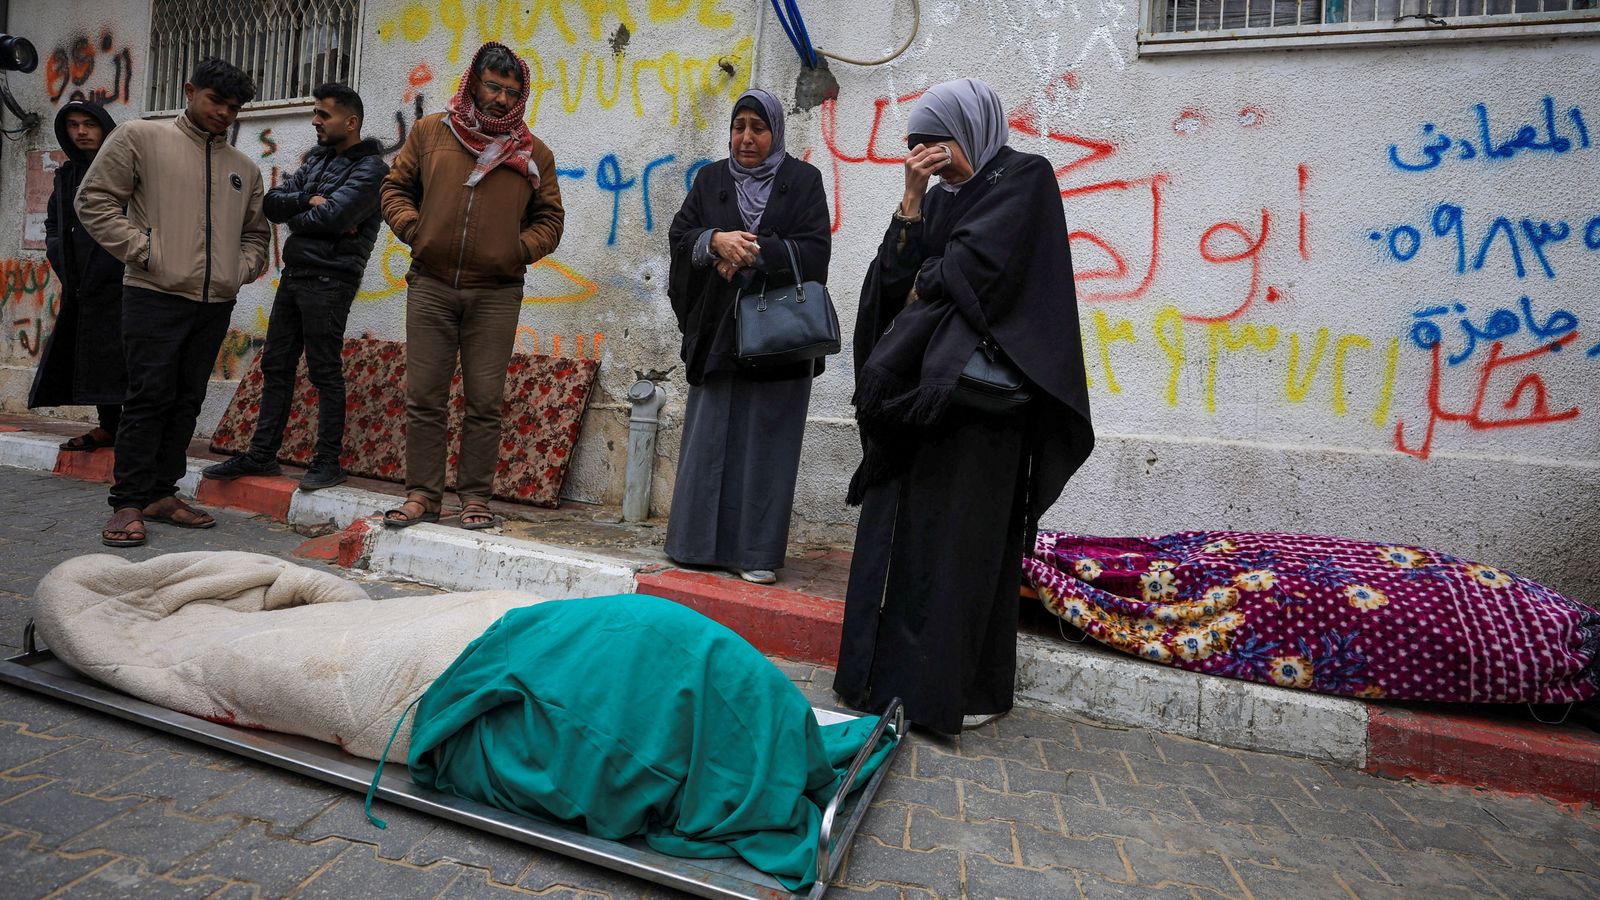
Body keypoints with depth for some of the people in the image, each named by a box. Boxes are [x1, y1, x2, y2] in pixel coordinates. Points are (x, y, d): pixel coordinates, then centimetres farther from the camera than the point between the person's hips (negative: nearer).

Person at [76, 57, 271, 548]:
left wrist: (241, 269, 6)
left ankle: (161, 494, 17)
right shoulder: (141, 138, 4)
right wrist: (143, 250, -8)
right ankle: (128, 503, 1)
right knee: (149, 398, -7)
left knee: (187, 402, 7)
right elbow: (95, 200, 0)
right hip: (155, 296, -4)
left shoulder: (245, 168, 17)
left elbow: (256, 233, 24)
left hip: (215, 304, 5)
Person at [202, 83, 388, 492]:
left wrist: (294, 215, -1)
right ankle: (262, 454, 18)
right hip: (294, 272, 9)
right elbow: (272, 202, 9)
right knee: (276, 365, 10)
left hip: (329, 280, -8)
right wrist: (308, 201, -9)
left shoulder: (370, 168, -8)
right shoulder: (316, 159, 19)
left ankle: (328, 462, 5)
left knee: (325, 373, -4)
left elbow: (332, 217, -20)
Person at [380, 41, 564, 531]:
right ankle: (423, 494, 13)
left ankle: (475, 497, 11)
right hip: (430, 285, 1)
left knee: (485, 403, 1)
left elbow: (549, 219, 12)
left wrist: (520, 248, -4)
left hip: (496, 293, -1)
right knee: (423, 398, 3)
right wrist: (413, 229, -2)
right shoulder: (430, 131, 9)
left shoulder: (534, 153, 8)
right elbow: (395, 188, 16)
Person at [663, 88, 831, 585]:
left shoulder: (803, 180, 7)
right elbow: (679, 235, 5)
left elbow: (814, 250, -4)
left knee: (765, 441, -2)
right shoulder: (711, 179, 15)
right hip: (716, 330, 3)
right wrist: (716, 240, -14)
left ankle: (758, 551, 5)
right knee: (709, 436, 3)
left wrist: (751, 255, -11)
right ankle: (699, 541, 13)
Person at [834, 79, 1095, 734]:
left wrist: (922, 291, 2)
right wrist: (912, 199, 2)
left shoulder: (1024, 178, 1)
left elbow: (976, 266, -14)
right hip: (919, 382, 7)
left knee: (960, 531, -7)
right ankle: (895, 669, 14)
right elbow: (898, 275, 9)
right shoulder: (941, 196, 21)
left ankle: (961, 687, 3)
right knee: (901, 525, 5)